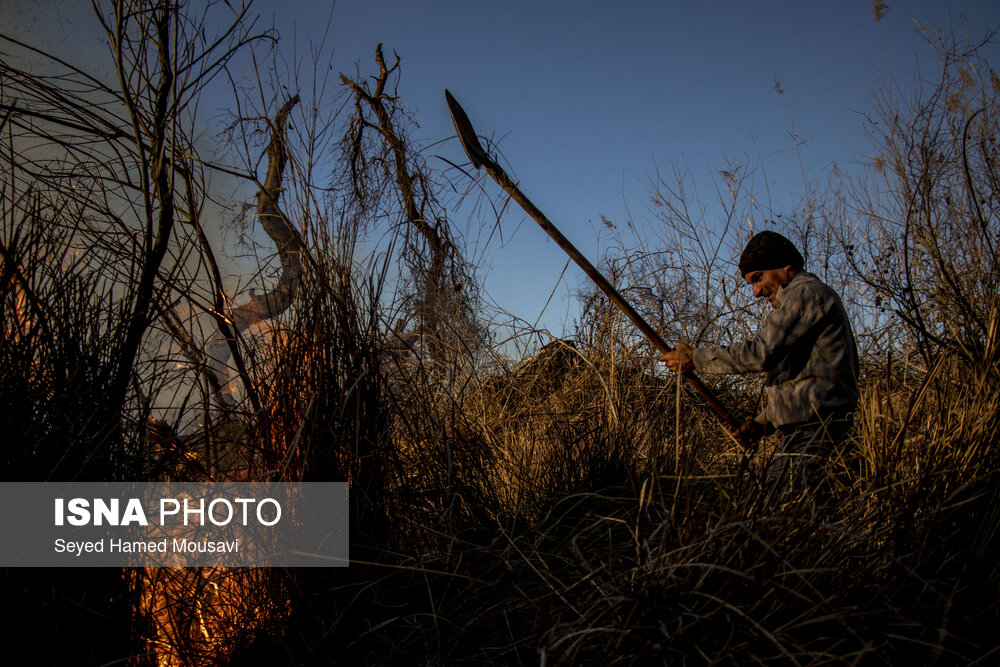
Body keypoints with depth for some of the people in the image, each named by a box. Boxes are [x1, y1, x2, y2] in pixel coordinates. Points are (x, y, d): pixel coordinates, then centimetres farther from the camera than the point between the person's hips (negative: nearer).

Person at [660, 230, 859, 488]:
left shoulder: (805, 293, -6)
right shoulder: (816, 295, 27)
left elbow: (761, 352, -18)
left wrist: (695, 358, -9)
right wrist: (764, 421, 17)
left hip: (812, 428, -10)